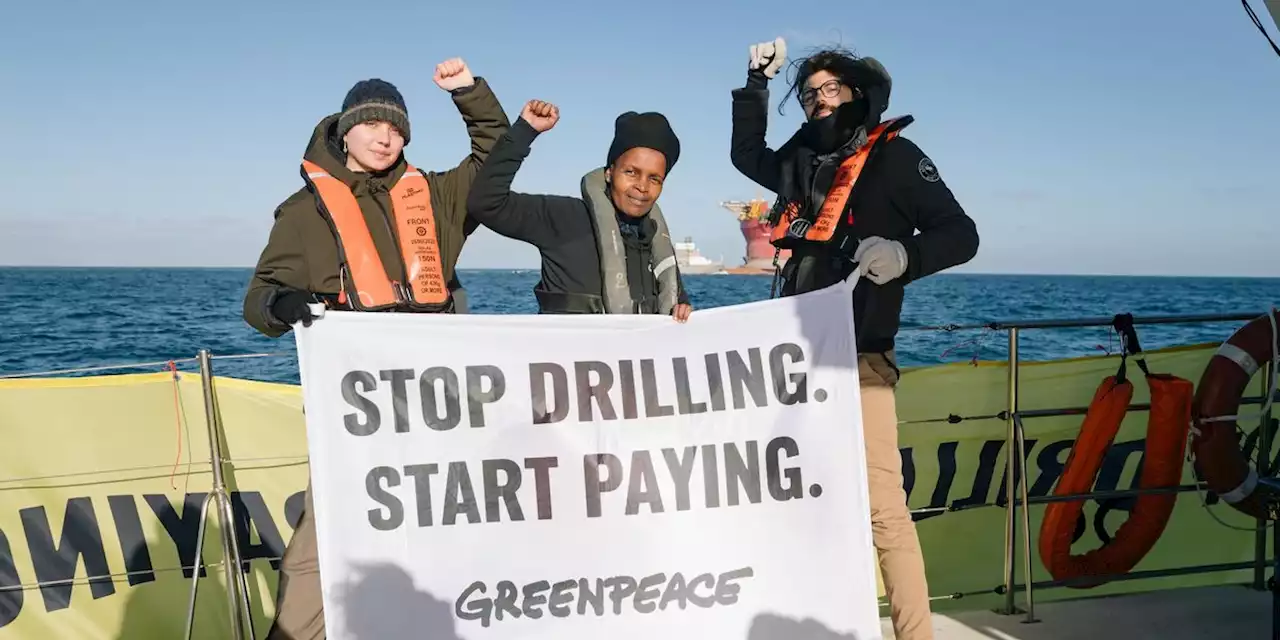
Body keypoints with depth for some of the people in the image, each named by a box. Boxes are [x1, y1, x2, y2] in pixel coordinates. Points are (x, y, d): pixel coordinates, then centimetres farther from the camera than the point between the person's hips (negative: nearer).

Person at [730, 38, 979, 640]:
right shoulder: (803, 161, 20)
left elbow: (961, 234, -3)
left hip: (857, 356, -6)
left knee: (881, 504, -13)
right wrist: (757, 84, 31)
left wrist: (905, 256, -23)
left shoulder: (894, 155, 3)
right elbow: (747, 156, 39)